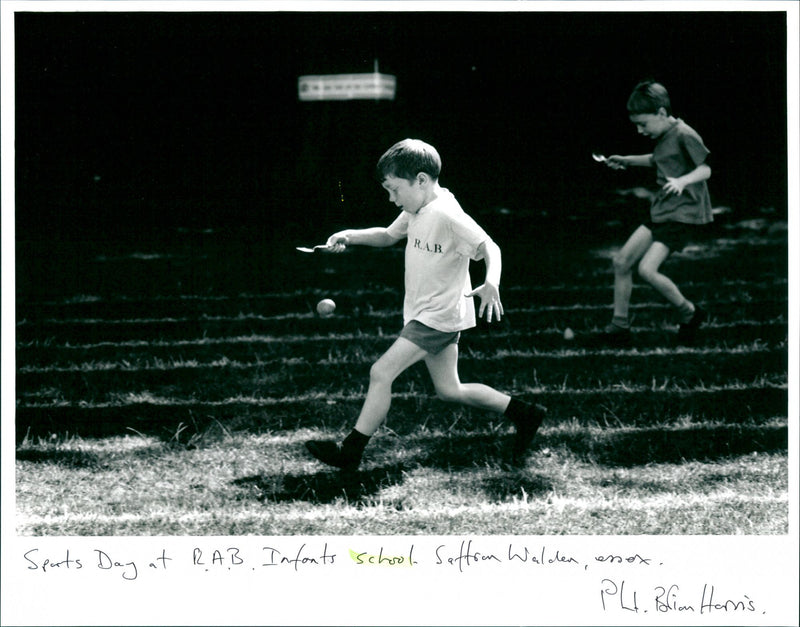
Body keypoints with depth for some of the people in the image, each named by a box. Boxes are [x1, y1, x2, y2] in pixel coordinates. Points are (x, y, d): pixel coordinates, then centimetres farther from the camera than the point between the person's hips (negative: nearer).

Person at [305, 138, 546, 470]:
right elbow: (388, 235, 22)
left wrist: (491, 283, -40)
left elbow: (489, 247, -22)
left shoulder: (447, 216, -21)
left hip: (438, 316, -10)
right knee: (448, 390, 14)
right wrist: (350, 236, 5)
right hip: (426, 315, 10)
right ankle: (524, 414, 23)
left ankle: (350, 451, -4)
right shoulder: (416, 212, 7)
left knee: (381, 372, -11)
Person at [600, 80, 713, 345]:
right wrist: (627, 161, 22)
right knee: (621, 261, 2)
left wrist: (682, 181, -32)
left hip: (685, 214, -9)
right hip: (662, 211, 9)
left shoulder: (684, 135, -15)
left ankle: (690, 313, 0)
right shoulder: (663, 137, 11)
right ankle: (620, 326, 11)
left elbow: (705, 169, -15)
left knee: (647, 269, -19)